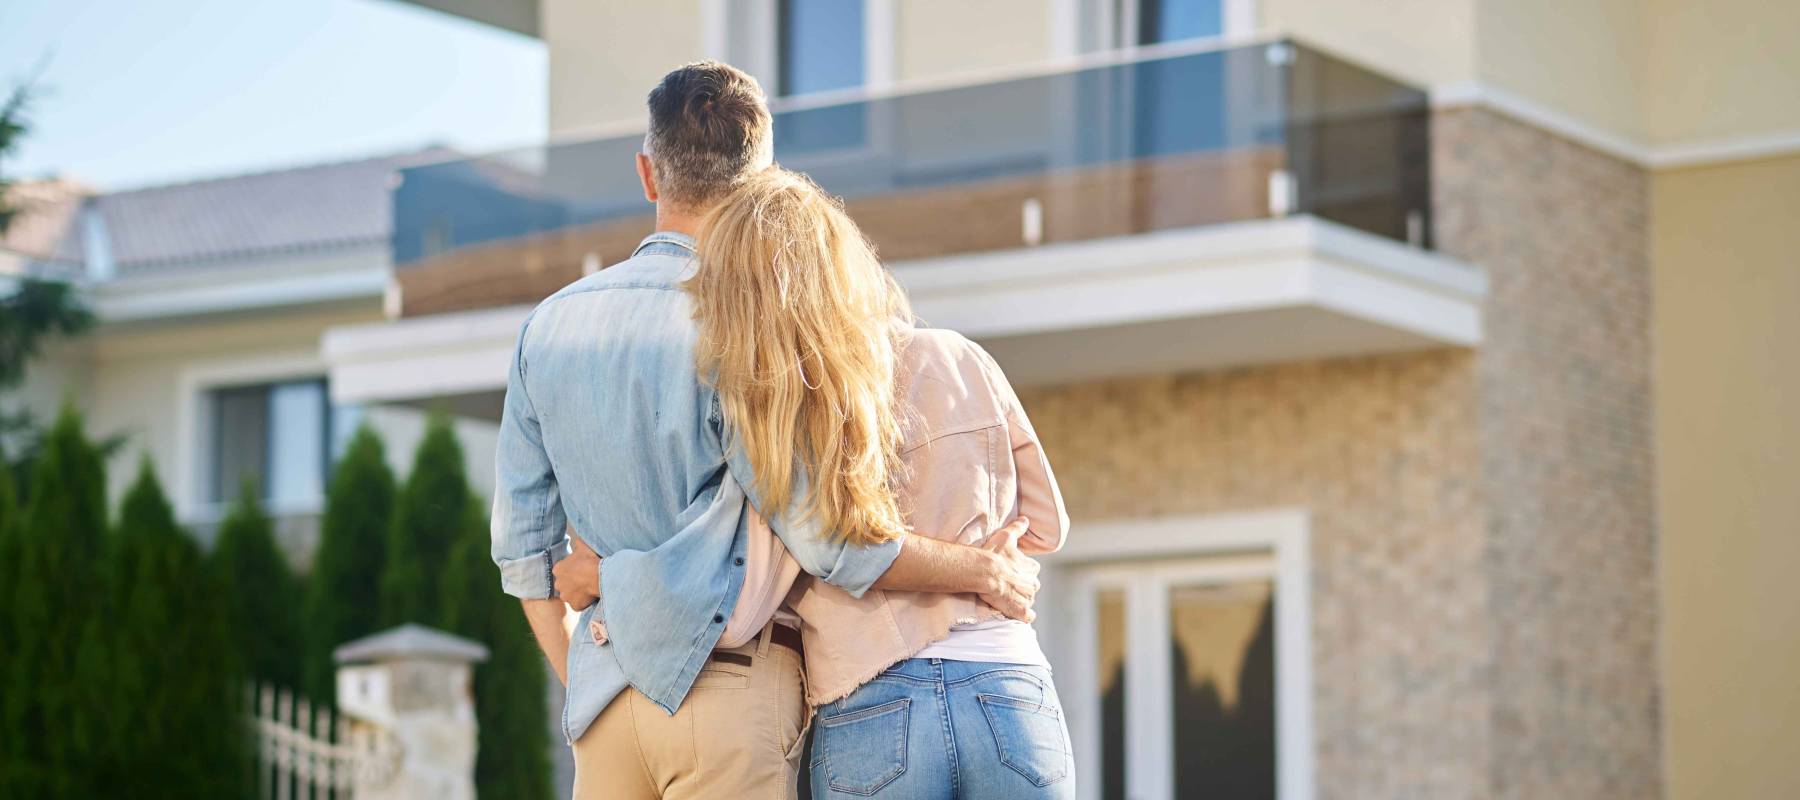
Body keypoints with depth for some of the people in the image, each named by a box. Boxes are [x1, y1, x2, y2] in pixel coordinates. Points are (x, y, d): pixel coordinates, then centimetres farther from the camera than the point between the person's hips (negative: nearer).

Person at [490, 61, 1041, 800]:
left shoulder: (550, 324, 10)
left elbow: (522, 543, 14)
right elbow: (822, 539, -13)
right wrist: (982, 572, 0)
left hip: (604, 686, 5)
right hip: (727, 683, -5)